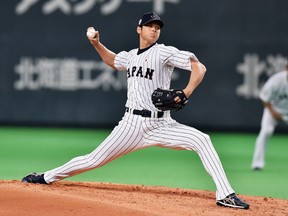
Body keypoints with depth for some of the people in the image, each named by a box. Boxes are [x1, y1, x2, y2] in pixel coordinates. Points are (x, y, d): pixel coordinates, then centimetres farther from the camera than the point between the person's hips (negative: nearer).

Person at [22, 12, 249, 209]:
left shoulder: (164, 52, -4)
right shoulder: (130, 56, 12)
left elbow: (199, 67, -13)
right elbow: (112, 60, 37)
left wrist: (186, 92, -28)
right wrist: (96, 43, 21)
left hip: (161, 125, -3)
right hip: (132, 124, 3)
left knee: (201, 139, -26)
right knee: (94, 160, 3)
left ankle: (225, 195, -26)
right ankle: (46, 177, 22)